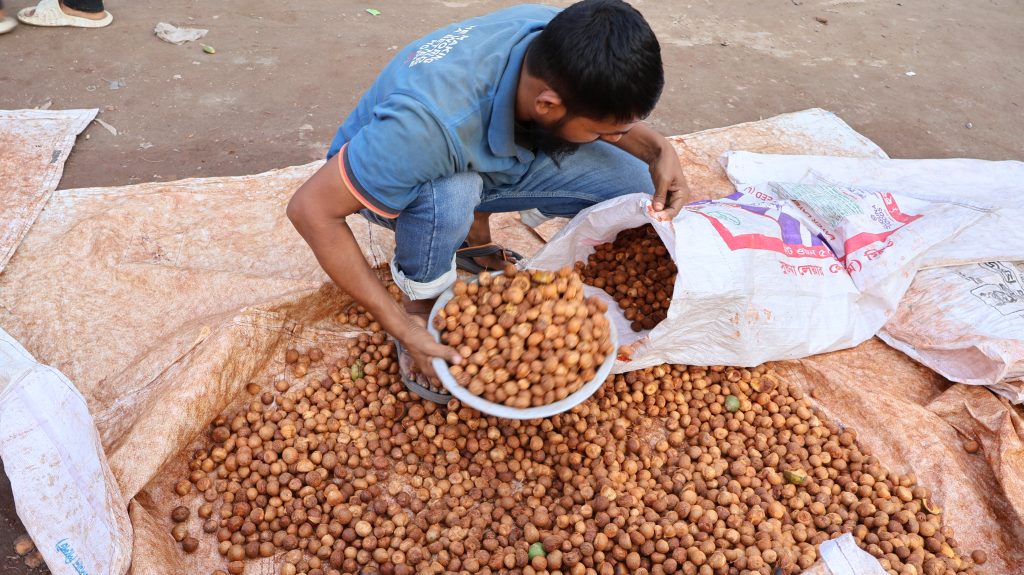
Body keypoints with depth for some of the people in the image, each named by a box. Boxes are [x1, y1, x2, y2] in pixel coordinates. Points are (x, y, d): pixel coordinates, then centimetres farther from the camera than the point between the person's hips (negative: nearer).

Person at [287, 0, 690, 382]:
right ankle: (421, 305, -9)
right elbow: (311, 209, -35)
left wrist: (657, 149, -21)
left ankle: (473, 238, 6)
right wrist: (401, 325, -32)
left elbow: (610, 100, -2)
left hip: (492, 159, 5)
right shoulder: (434, 120, -43)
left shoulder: (566, 40, -26)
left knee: (632, 184, -14)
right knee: (450, 193, -41)